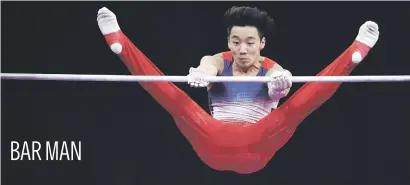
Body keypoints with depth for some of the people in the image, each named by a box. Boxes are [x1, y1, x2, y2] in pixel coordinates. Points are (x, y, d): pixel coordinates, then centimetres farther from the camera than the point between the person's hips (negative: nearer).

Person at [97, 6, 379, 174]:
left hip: (256, 148, -1)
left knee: (297, 104, -22)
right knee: (177, 101, -21)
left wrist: (281, 82, -51)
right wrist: (199, 73, -47)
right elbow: (207, 65, -20)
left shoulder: (271, 68, 5)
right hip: (215, 145, 1)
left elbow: (279, 80, -24)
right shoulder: (218, 62, 9)